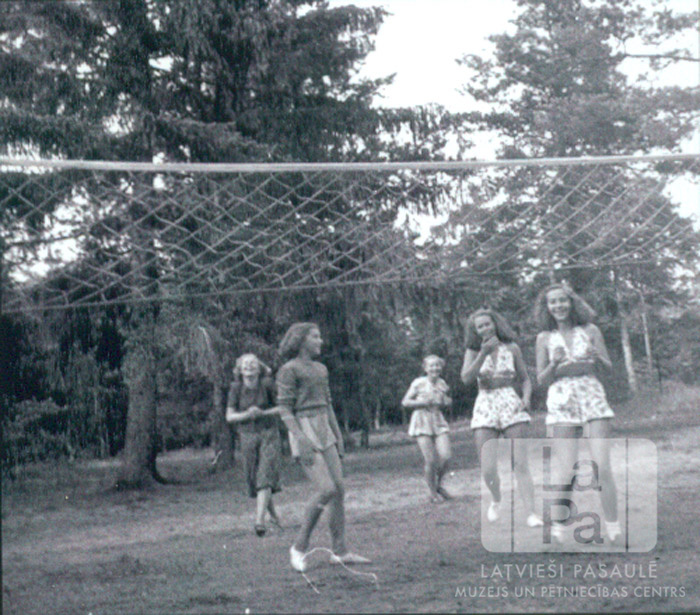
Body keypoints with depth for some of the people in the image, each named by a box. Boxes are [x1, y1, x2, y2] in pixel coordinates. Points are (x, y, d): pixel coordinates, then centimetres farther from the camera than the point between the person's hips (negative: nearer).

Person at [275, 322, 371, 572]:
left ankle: (340, 551, 6)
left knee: (339, 489, 1)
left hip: (324, 432, 8)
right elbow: (284, 408, -13)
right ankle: (300, 546, -3)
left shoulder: (320, 369, 16)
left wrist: (338, 436, 16)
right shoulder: (289, 370, -8)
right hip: (303, 431, -8)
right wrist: (302, 440, -21)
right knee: (325, 490, -17)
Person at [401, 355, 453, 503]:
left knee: (445, 456, -9)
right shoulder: (419, 383, -5)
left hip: (438, 421, 4)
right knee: (431, 460, -9)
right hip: (421, 422, -4)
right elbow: (405, 402, -2)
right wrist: (423, 403, -15)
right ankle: (432, 492, 10)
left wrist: (447, 401, 1)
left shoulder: (442, 384, 8)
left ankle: (438, 485, 17)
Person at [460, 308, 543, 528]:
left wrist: (526, 398, -6)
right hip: (485, 408, 0)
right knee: (488, 470, -7)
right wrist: (485, 352, -17)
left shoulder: (511, 348, 7)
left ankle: (531, 513, -12)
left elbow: (525, 379, 13)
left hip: (511, 405, 0)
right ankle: (496, 500, 23)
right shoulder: (473, 351, 7)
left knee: (521, 463, -11)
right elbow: (466, 378, -9)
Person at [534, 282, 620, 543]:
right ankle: (558, 528, 2)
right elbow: (541, 380, 8)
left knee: (602, 466, -8)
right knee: (565, 470, -8)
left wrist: (597, 356, -10)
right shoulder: (545, 338, 7)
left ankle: (613, 529, -2)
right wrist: (555, 364, -11)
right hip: (561, 401, 0)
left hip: (592, 397, 0)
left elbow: (609, 366, 12)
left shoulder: (590, 331, 7)